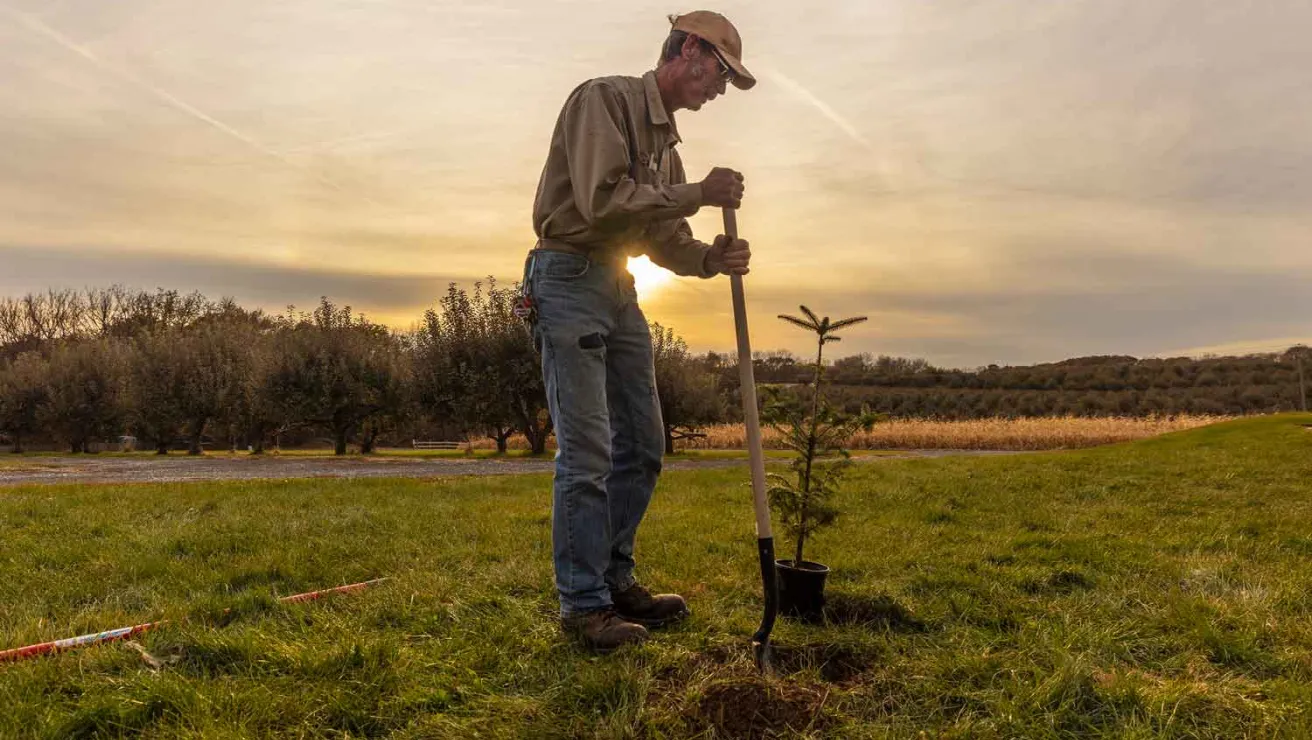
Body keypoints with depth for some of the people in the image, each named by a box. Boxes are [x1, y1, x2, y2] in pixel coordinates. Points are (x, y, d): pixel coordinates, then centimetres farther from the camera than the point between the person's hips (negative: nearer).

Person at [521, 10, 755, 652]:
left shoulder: (665, 137, 18)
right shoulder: (604, 99, -9)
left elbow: (664, 237, 14)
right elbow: (600, 199, -23)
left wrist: (711, 258, -6)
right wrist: (698, 194, -18)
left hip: (619, 288, 9)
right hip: (569, 279, -9)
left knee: (642, 445, 10)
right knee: (588, 451, -10)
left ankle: (614, 580, 22)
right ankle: (584, 604, 1)